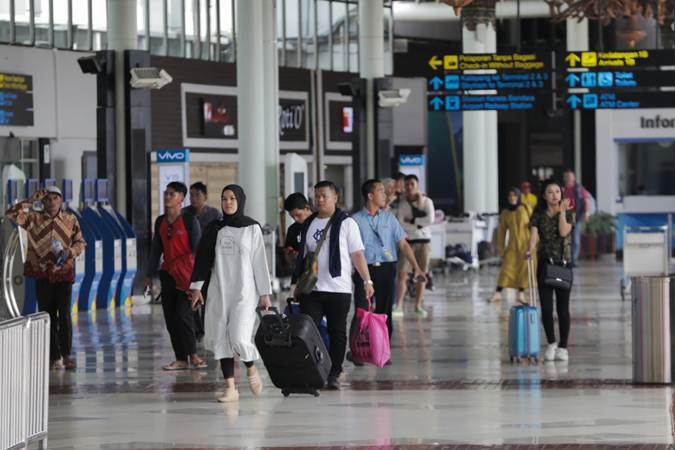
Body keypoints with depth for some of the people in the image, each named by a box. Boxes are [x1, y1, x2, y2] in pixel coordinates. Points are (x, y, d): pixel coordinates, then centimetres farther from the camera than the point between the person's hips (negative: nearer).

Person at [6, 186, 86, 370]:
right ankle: (54, 357, 10)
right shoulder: (33, 219, 1)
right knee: (48, 316, 4)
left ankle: (66, 355, 0)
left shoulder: (71, 220, 4)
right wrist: (31, 201, -13)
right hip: (42, 273, 0)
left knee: (64, 315, -7)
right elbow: (11, 214, -10)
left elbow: (80, 242, 11)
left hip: (64, 273, 0)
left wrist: (70, 252, -9)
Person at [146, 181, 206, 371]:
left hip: (186, 274, -6)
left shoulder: (189, 220, -5)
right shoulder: (160, 222, 12)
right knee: (170, 317, 4)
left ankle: (193, 354, 1)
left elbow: (197, 248, -7)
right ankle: (181, 359, 8)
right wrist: (149, 275, 17)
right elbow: (156, 249, 18)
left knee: (183, 314, -13)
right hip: (168, 274, 6)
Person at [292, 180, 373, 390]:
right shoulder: (308, 225, 14)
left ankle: (334, 374, 10)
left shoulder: (346, 223, 0)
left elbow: (357, 254, -2)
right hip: (311, 288, 3)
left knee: (337, 332, 4)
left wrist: (367, 280, -8)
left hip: (339, 288, -3)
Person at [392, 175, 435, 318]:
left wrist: (412, 221, -11)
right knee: (402, 274, -11)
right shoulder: (402, 203, 1)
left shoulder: (426, 201, 1)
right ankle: (398, 307, -12)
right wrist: (418, 225, -14)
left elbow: (430, 220, -14)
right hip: (408, 241, -1)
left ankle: (418, 306, 12)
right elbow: (400, 223, -10)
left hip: (424, 241, 1)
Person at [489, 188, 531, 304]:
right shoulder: (505, 213, 5)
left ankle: (521, 294, 8)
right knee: (507, 268, -5)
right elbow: (502, 232, 8)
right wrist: (501, 250, 7)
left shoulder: (526, 208, -1)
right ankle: (498, 293, -4)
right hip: (512, 245, 1)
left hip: (526, 244, -1)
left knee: (524, 268, 1)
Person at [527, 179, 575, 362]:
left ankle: (562, 347, 7)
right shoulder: (538, 216, 4)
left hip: (563, 264, -1)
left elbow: (563, 232, -15)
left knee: (562, 307, -1)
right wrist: (530, 250, -28)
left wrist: (561, 211, -16)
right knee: (546, 307, 1)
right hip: (544, 264, 1)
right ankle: (551, 343, 18)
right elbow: (534, 235, -10)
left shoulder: (568, 213, 2)